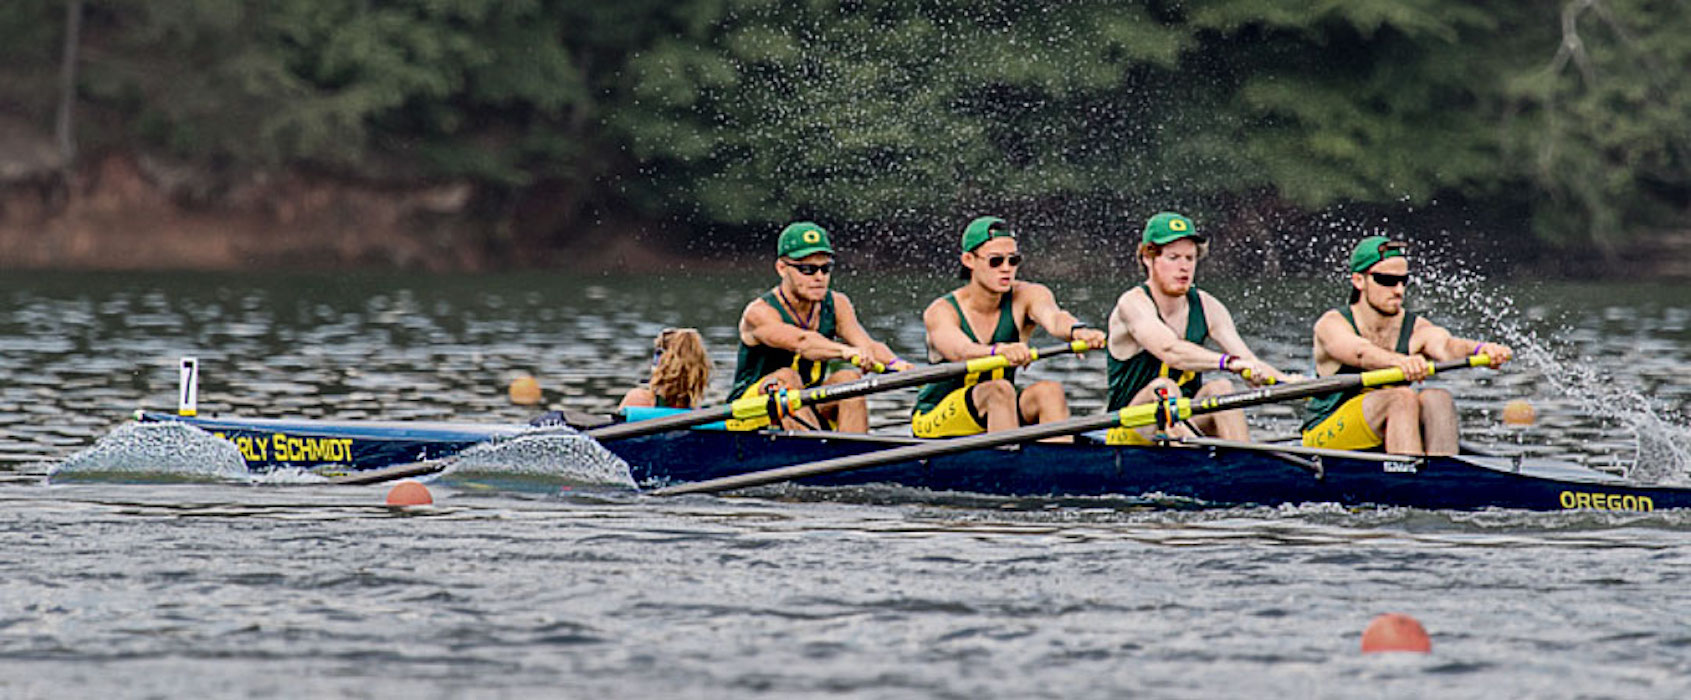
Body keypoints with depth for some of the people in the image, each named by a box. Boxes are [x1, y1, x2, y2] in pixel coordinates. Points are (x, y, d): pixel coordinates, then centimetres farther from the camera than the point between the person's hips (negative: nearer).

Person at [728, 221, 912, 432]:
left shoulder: (836, 305, -2)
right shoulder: (760, 312, -20)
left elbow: (868, 345, -18)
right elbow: (800, 342, -40)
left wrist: (894, 363, -41)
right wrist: (845, 351, -57)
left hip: (807, 409, 4)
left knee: (848, 377, -21)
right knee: (786, 378, -32)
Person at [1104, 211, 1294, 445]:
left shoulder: (1206, 307, 2)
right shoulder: (1134, 303, -14)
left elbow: (1249, 363, -6)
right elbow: (1170, 351, -33)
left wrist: (1288, 382, -26)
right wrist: (1228, 363, -46)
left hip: (1186, 425, 5)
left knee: (1220, 388, -22)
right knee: (1164, 387, -32)